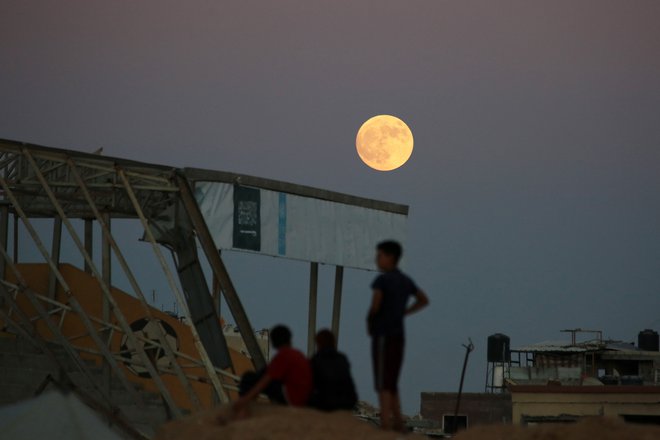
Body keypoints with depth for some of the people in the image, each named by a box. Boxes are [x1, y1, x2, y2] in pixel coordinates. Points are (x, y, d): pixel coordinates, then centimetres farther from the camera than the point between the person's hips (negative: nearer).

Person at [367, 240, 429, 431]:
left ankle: (385, 425, -13)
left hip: (383, 336, -8)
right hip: (398, 336, 8)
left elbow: (375, 306, -22)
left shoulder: (382, 280, -11)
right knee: (392, 384, 14)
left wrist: (369, 323, -2)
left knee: (383, 385, -8)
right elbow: (423, 300, 26)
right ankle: (398, 425, 11)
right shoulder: (406, 280, 14)